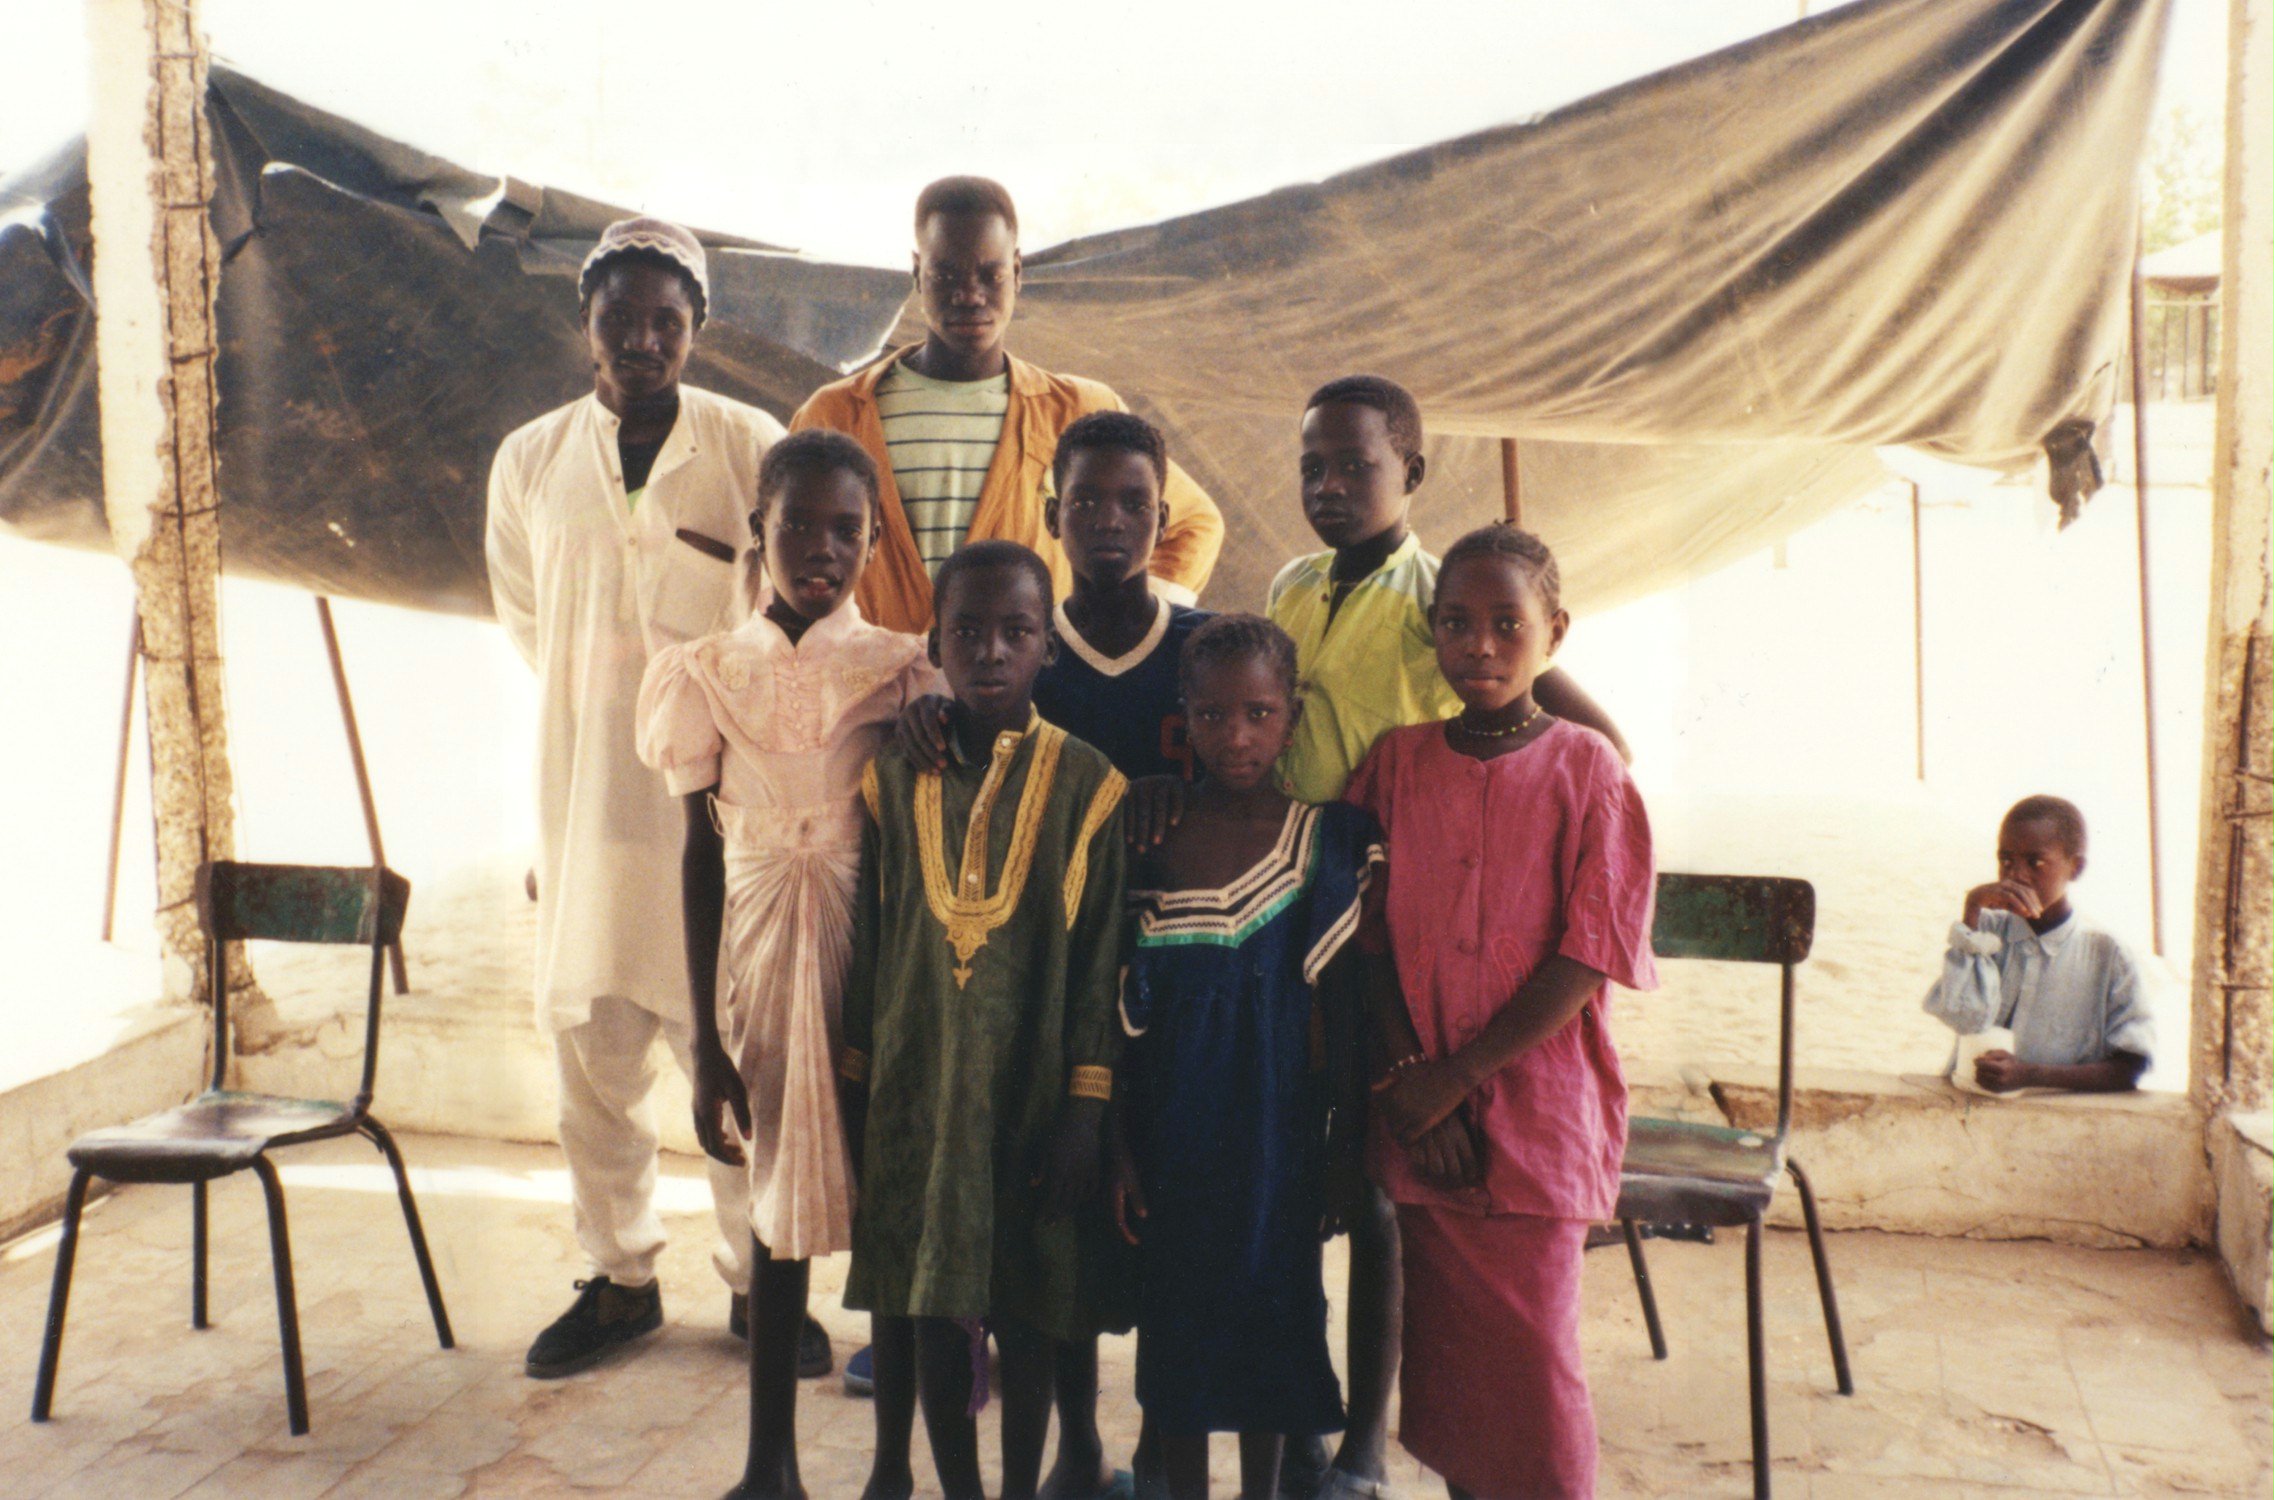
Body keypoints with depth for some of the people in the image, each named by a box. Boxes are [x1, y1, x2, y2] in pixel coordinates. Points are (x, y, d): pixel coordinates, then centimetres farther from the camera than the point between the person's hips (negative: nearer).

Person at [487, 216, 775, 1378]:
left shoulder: (750, 446, -4)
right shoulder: (529, 461, 6)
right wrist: (603, 695, 13)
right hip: (583, 795, 3)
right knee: (589, 1041, 9)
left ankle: (758, 1276, 19)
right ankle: (619, 1276, 25)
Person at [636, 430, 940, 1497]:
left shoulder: (901, 673, -3)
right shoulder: (711, 674, 1)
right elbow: (701, 860, 3)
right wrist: (705, 1043, 2)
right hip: (763, 965, 1)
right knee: (776, 1208, 11)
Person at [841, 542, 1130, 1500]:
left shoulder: (1084, 783, -5)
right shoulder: (892, 776, 1)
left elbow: (1101, 955, -4)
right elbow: (864, 941, 7)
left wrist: (1086, 1103, -7)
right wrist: (854, 1085, 7)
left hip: (1032, 1088, -1)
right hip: (916, 1086, 2)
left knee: (1026, 1307, 9)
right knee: (928, 1299, 7)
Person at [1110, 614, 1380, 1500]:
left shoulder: (1326, 841, -4)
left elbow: (1340, 1005, 0)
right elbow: (1124, 1008, 0)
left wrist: (1350, 1141, 1)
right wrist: (1119, 1145, -1)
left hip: (1278, 1122, 0)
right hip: (1172, 1123, 1)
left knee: (1273, 1305, 9)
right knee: (1176, 1309, 9)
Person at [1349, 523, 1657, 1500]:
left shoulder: (1586, 767, -5)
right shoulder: (1399, 759, 4)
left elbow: (1591, 953, -10)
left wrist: (1458, 1075, -12)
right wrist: (1408, 1076, -8)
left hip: (1534, 1109, -3)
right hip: (1420, 1113, 3)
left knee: (1528, 1361, 1)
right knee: (1443, 1347, 12)